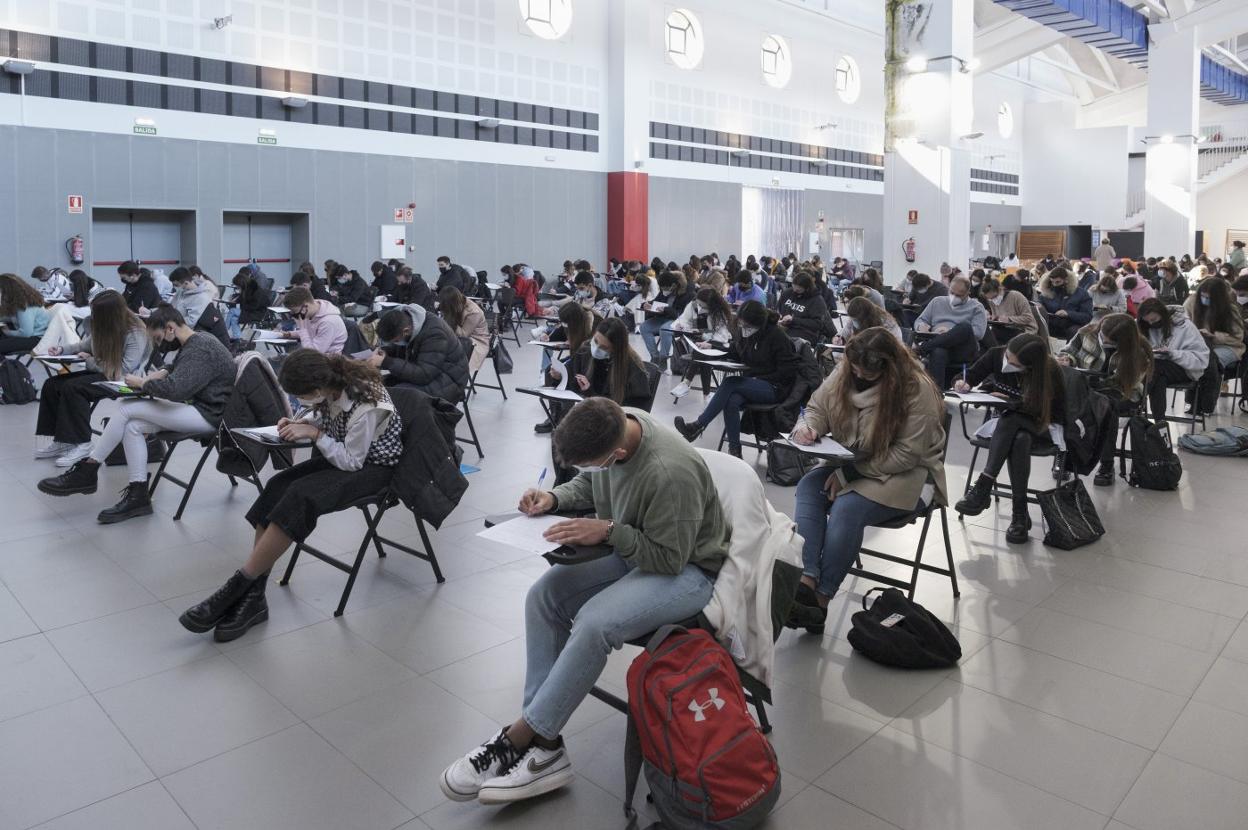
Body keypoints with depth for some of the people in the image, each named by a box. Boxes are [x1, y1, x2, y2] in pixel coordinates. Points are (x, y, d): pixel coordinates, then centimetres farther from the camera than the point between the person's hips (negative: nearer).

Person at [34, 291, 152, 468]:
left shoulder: (136, 333, -21)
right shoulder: (104, 327, 2)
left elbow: (124, 368, -24)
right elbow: (85, 344, 21)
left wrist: (90, 361, -15)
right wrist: (62, 349, 3)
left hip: (123, 380, -9)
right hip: (100, 373, 9)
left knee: (72, 387, -27)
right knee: (51, 384, -4)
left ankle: (81, 445, -17)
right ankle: (60, 440, 1)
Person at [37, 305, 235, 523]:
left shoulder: (201, 349, -18)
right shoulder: (196, 342, 14)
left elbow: (175, 389, -27)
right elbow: (182, 372, 33)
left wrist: (142, 383, -10)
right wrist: (164, 373, 11)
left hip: (208, 414, -10)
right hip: (197, 406, 10)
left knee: (127, 408, -11)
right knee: (133, 426, -2)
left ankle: (87, 470, 3)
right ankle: (138, 496, -3)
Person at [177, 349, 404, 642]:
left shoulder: (366, 405, -31)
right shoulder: (333, 383, -10)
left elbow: (351, 461, -20)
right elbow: (323, 417, 13)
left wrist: (314, 434, -22)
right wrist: (299, 423, -6)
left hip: (373, 466, -7)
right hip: (343, 457, 8)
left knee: (300, 497, -29)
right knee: (278, 487, -17)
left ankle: (238, 586, -17)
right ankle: (252, 596, -15)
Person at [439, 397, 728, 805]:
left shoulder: (671, 472, -34)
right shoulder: (611, 427, -12)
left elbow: (669, 557, -24)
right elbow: (588, 486, 10)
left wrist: (607, 531, -28)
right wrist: (554, 498, -9)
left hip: (687, 569, -8)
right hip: (625, 549, 8)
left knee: (594, 623, -30)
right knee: (543, 596, -12)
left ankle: (517, 739, -12)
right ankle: (544, 746, -10)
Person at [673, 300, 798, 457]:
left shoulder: (777, 336, -12)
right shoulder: (742, 332, 6)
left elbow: (788, 370, -10)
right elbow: (733, 353, 22)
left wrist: (760, 378, -14)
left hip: (773, 388, -5)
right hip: (750, 383, 5)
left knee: (730, 383, -28)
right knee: (732, 401, -31)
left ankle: (697, 426, -26)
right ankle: (734, 450, -23)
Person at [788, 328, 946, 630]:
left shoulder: (916, 389, -21)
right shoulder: (844, 373, -4)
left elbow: (907, 454, -22)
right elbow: (818, 408, 7)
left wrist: (849, 474, -23)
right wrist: (806, 425, -19)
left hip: (906, 474, -6)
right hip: (851, 464, 6)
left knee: (847, 507, -31)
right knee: (808, 486, -23)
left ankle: (821, 598, -21)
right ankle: (806, 580, -33)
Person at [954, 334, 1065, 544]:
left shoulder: (1050, 371, -20)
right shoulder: (996, 355, -12)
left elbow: (1056, 412, -14)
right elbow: (971, 375, 2)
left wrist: (1013, 402, -21)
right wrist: (962, 384, -22)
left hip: (1040, 426, -3)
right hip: (1007, 421, 3)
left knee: (1014, 427, -39)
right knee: (1018, 439, -35)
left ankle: (983, 487, -39)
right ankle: (1020, 513, -34)